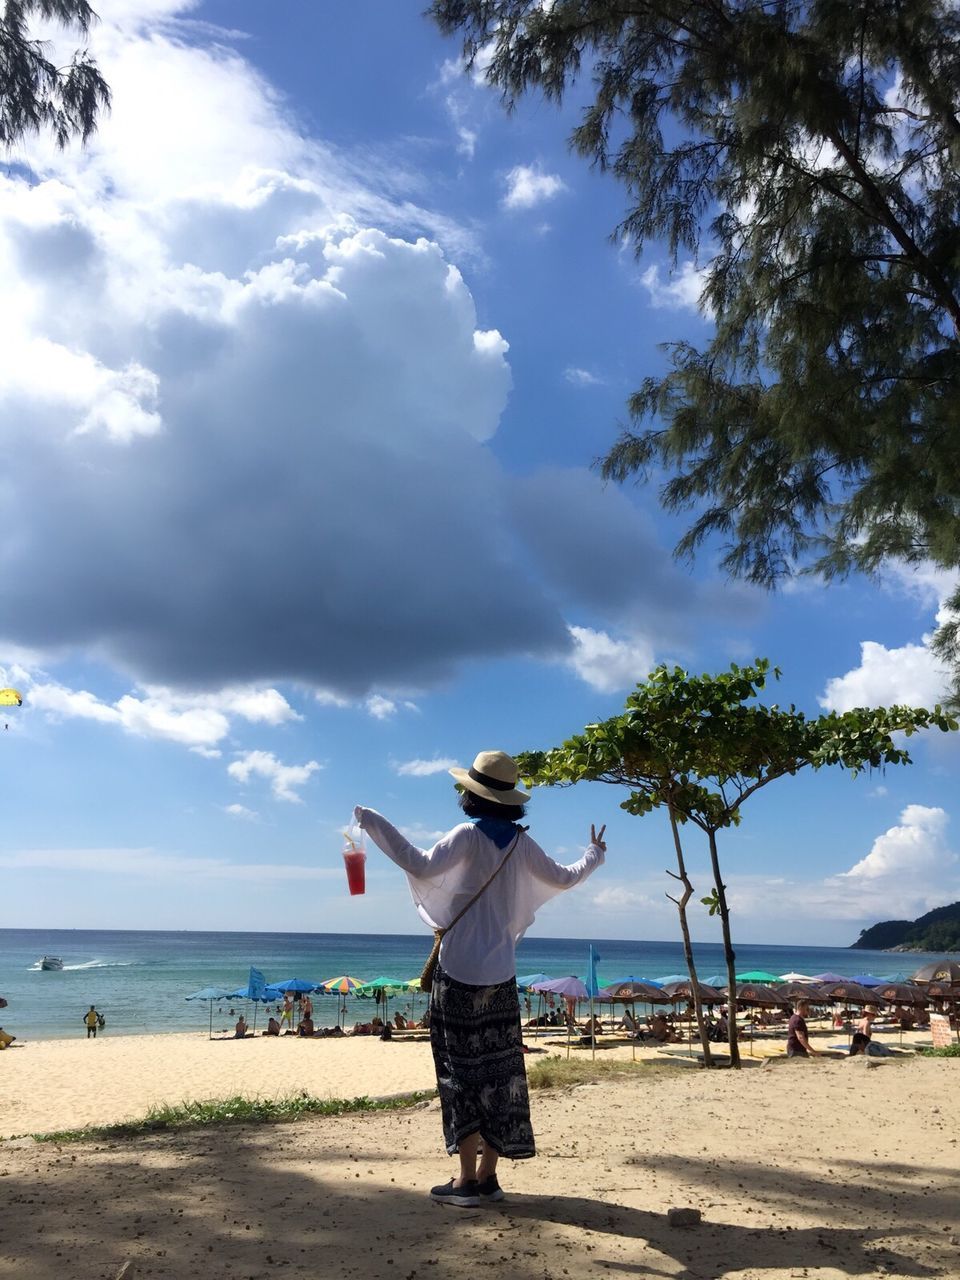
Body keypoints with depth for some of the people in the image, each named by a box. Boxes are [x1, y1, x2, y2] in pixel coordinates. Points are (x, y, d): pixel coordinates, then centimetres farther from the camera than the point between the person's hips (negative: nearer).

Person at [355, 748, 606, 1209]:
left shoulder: (470, 835, -12)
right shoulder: (522, 842, 4)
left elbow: (422, 866, -25)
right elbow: (562, 878, 15)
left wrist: (375, 824, -20)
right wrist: (594, 856, 35)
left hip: (460, 973, -5)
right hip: (501, 976, 6)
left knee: (464, 1071, 1)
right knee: (499, 1071, 10)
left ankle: (467, 1180, 5)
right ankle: (488, 1175, 17)